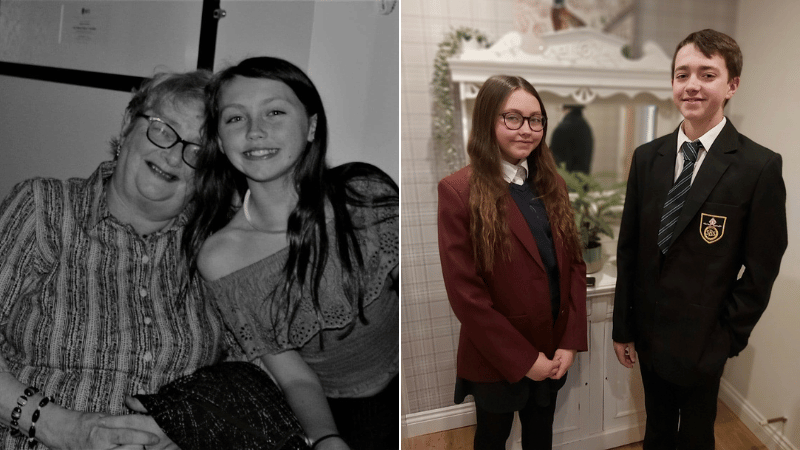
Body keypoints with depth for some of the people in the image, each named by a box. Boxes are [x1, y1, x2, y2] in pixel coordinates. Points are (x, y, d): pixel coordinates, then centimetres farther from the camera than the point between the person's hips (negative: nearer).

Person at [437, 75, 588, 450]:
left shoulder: (551, 185, 3)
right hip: (497, 360, -5)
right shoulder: (458, 191, -17)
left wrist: (571, 342, -8)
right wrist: (523, 359, -15)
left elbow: (574, 264, 2)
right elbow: (464, 292, -19)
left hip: (554, 354, 5)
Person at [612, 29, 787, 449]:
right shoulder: (647, 157, -1)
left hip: (702, 339, -3)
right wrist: (622, 326, 4)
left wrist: (728, 337, -7)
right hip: (647, 332, 4)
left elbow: (761, 269, -10)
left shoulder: (760, 166, -13)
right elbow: (629, 247, 2)